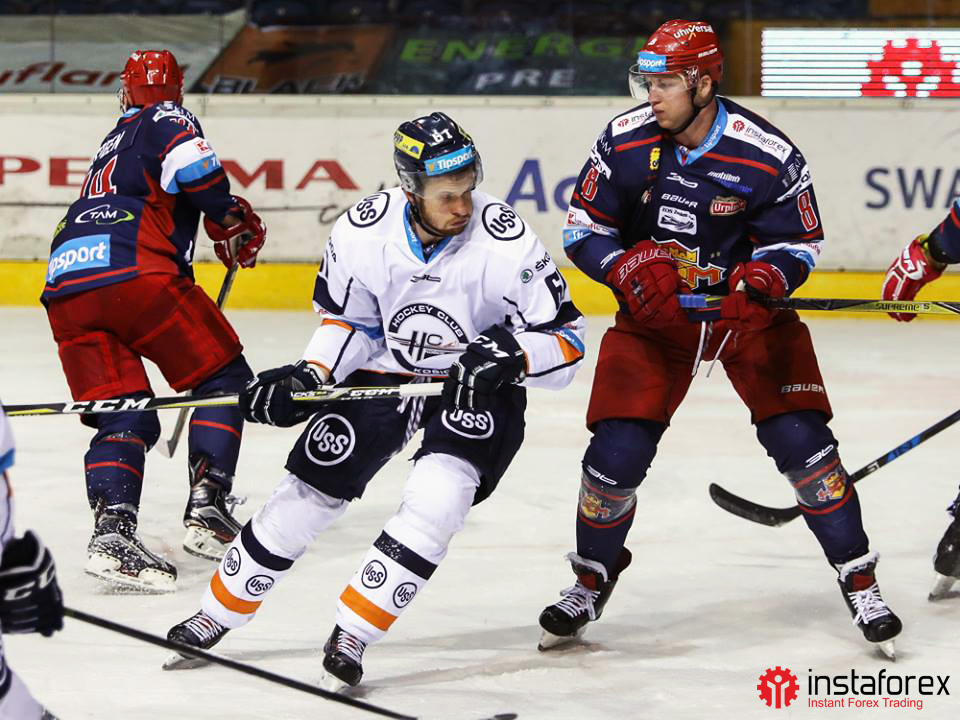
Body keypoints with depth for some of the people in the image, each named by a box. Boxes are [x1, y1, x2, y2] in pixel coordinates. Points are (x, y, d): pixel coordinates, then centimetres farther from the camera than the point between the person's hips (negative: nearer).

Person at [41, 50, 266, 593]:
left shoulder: (112, 143, 35)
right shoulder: (167, 119, 12)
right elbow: (194, 168, -8)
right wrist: (232, 221, 6)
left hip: (66, 284, 7)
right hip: (134, 271, -6)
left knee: (123, 419, 6)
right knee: (224, 379, 10)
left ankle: (112, 529, -17)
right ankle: (207, 508, 2)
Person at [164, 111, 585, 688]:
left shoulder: (505, 241, -26)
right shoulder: (364, 231, -18)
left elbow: (566, 339, -19)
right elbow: (349, 320, 0)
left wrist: (512, 356, -38)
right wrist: (308, 376, -14)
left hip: (478, 385, -2)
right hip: (384, 372, 2)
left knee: (439, 496, -25)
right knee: (309, 492, 2)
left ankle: (352, 633, -13)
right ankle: (218, 614, 21)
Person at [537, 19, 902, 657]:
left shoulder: (768, 156, -20)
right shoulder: (623, 142, -14)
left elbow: (799, 242, -8)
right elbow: (583, 228, -4)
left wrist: (759, 283, -28)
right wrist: (630, 267, -23)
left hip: (750, 312, -1)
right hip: (654, 315, 1)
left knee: (800, 439, -12)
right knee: (617, 452, -9)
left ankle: (859, 580, 6)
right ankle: (593, 579, 17)